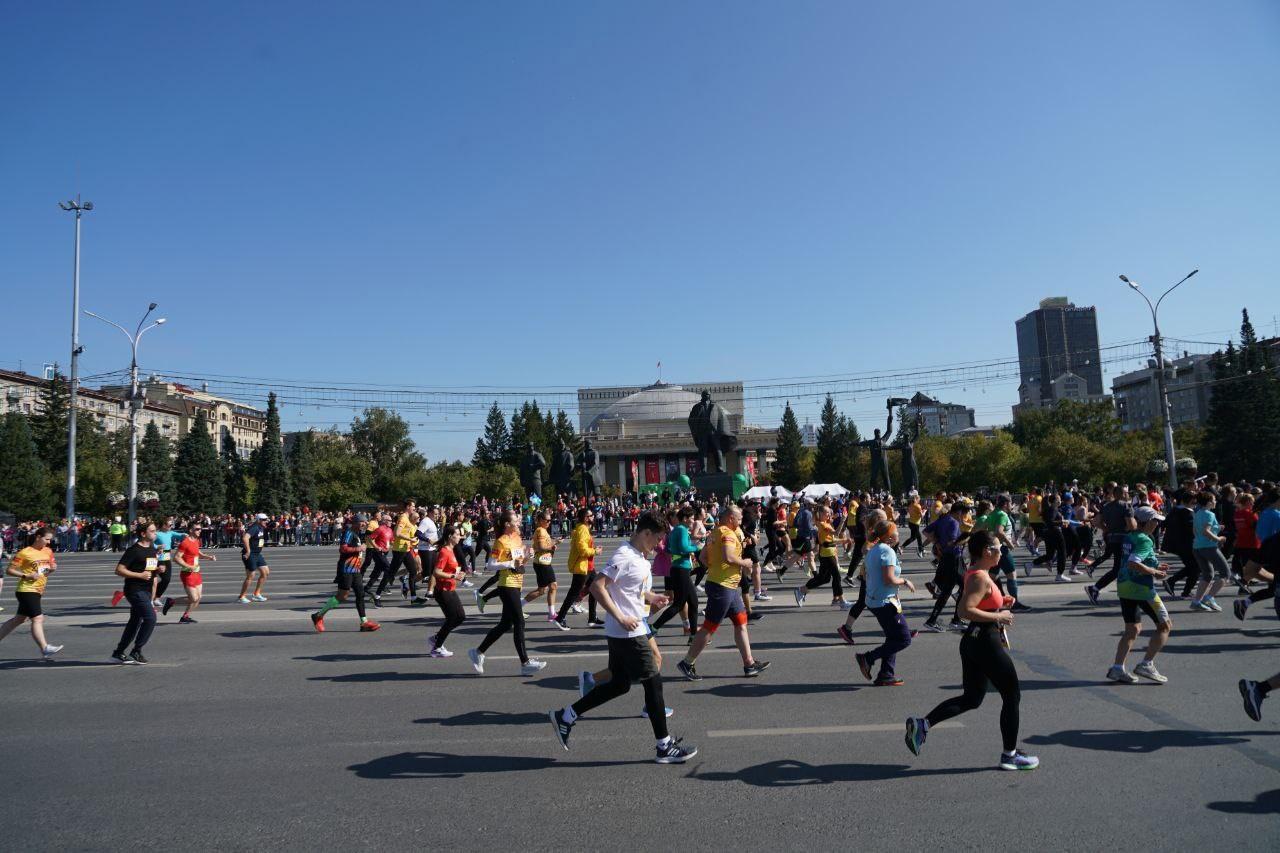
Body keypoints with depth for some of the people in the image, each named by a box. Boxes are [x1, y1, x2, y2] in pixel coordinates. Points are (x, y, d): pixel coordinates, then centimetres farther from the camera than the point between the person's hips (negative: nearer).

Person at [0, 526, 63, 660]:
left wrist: (53, 568, 0)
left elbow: (52, 565, 23)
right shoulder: (25, 553, -10)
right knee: (38, 618, -15)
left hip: (37, 591, 8)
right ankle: (45, 649, -19)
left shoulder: (48, 551, 9)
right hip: (27, 590, -8)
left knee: (18, 619, 17)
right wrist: (26, 576, -19)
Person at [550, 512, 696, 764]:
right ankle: (664, 746, 10)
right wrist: (620, 617, -24)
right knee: (653, 681, -1)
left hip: (630, 631, 10)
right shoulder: (624, 556, -18)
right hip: (628, 633, -10)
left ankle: (566, 716, 24)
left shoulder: (638, 557, 12)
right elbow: (597, 586, -24)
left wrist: (652, 597, 8)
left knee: (619, 684, 15)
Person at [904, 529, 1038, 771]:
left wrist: (1000, 602, 12)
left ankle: (922, 724, 6)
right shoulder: (981, 578, -19)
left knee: (971, 699, 15)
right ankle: (1009, 755, 19)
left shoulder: (975, 574, 11)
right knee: (1012, 696, 8)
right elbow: (965, 610, -29)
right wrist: (998, 617, -21)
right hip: (986, 644, -10)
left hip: (974, 642, 10)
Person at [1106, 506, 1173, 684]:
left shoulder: (1130, 537, 11)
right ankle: (1146, 664, 4)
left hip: (1123, 586, 8)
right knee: (1165, 625, 8)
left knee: (1133, 629, 14)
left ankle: (1117, 668, 6)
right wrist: (1155, 573, -15)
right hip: (1142, 589, -8)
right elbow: (1133, 564, -27)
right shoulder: (1145, 540, -15)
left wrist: (1155, 567, 18)